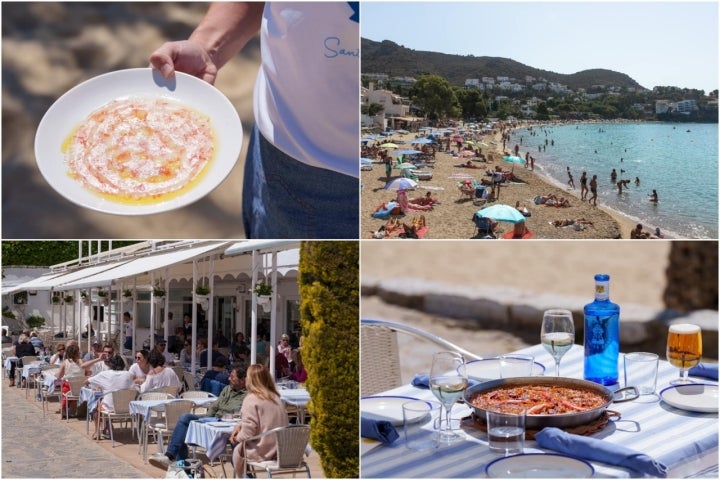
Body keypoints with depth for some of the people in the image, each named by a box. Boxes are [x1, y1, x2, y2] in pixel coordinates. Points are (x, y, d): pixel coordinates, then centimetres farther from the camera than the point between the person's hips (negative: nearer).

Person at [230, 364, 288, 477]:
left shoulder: (251, 399, -16)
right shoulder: (275, 398, 6)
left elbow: (248, 432, -18)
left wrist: (237, 437, 2)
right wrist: (240, 424, 10)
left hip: (263, 452, -6)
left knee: (236, 449, 20)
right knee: (238, 444, 25)